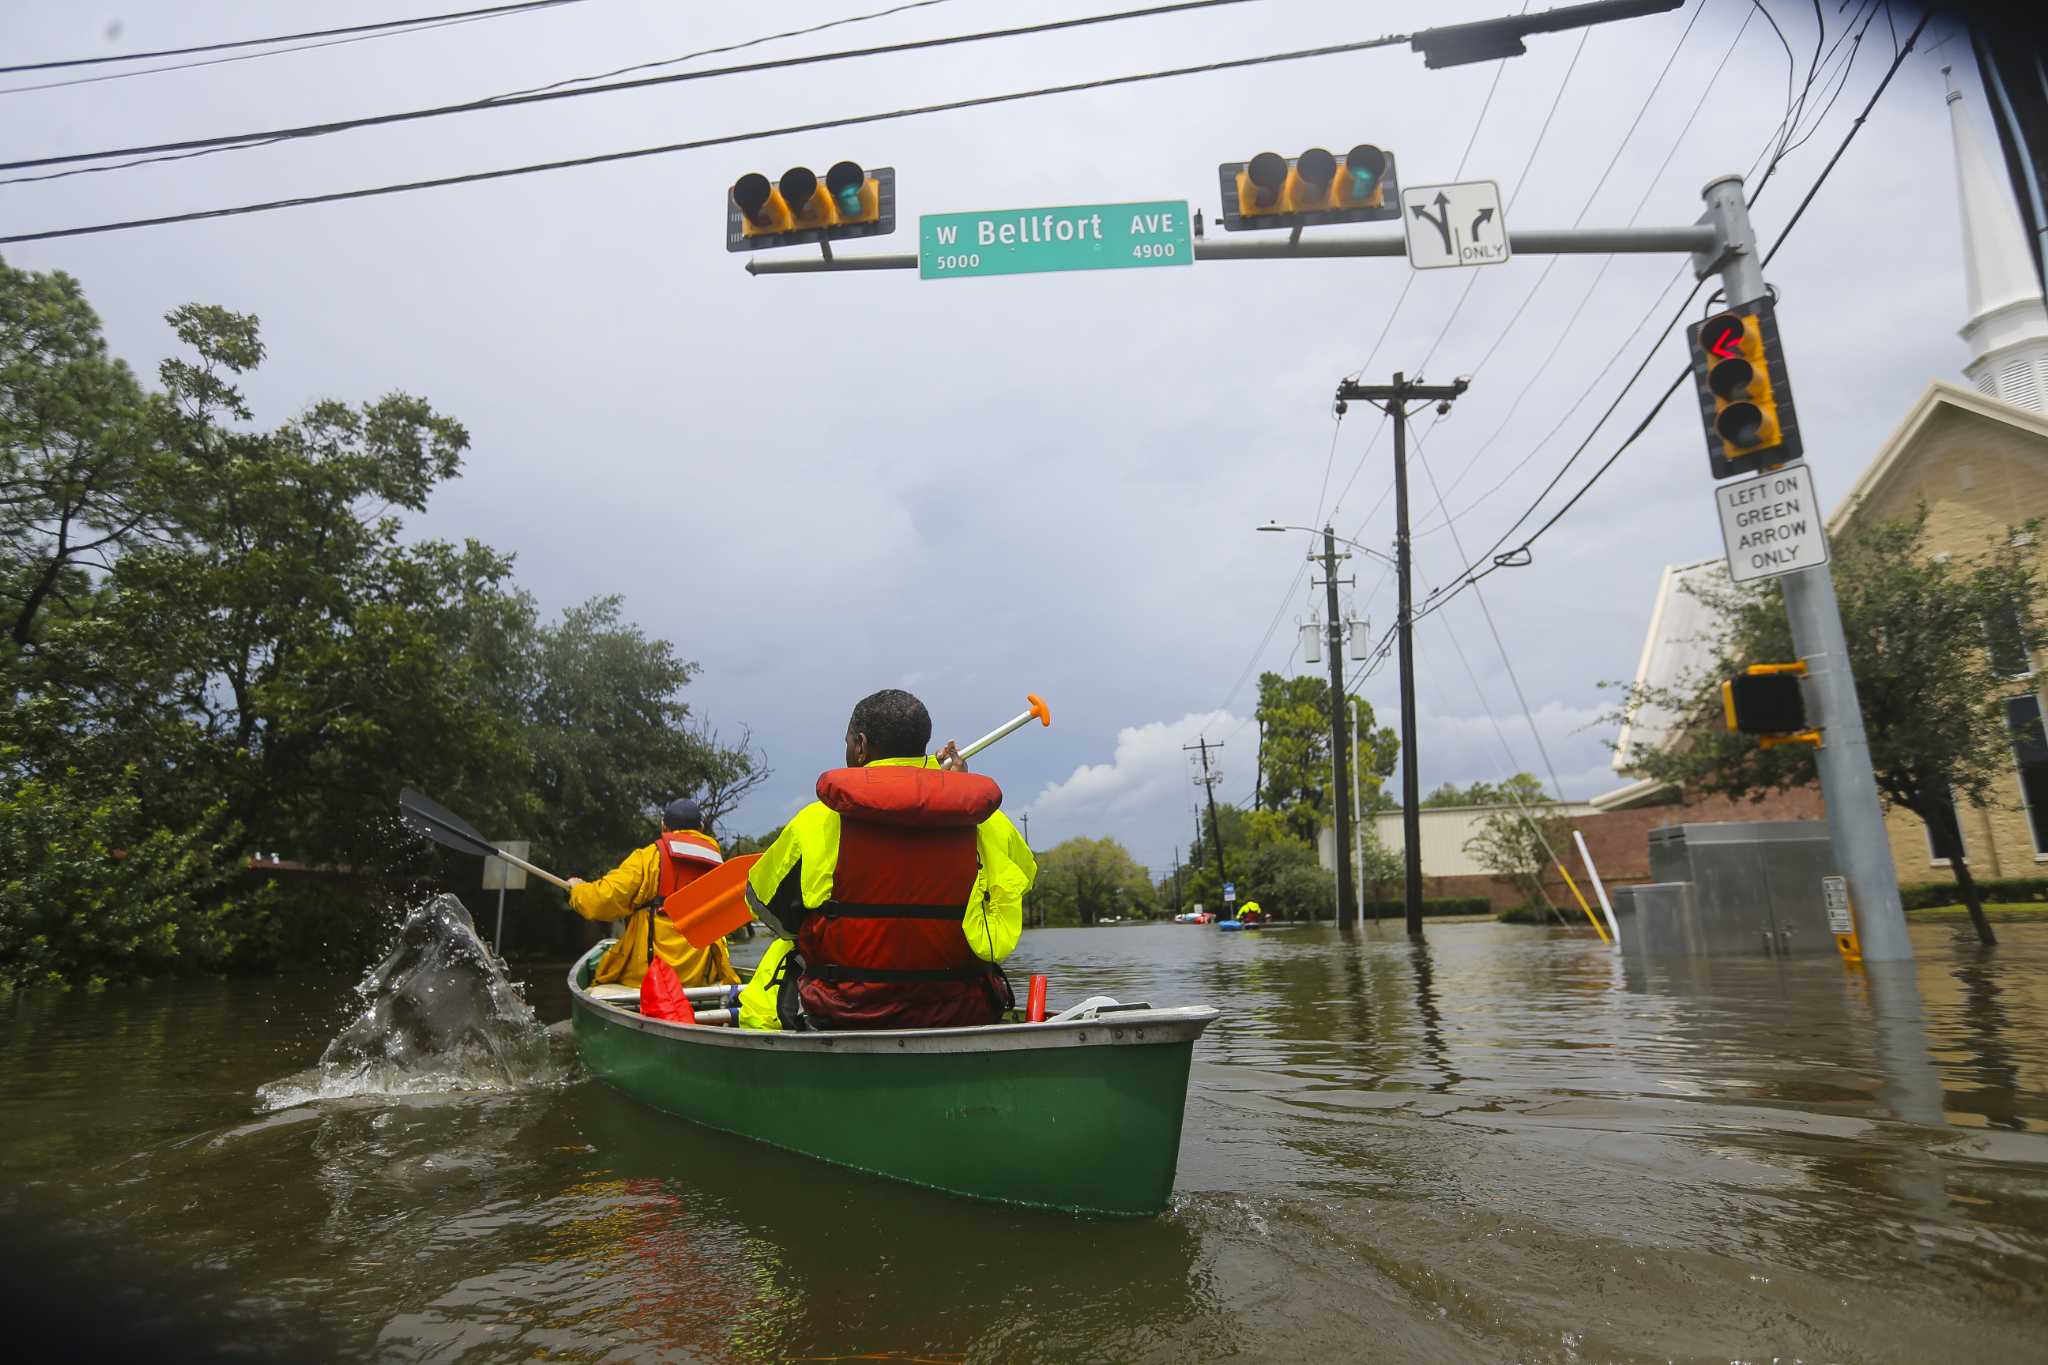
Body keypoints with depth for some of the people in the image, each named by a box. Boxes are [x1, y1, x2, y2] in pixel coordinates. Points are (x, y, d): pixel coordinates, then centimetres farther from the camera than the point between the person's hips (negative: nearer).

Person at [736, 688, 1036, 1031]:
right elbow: (1026, 870, 15)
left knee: (781, 952, 29)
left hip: (840, 1017, -1)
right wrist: (961, 784, 17)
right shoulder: (989, 822, -7)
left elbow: (763, 901, 4)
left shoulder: (815, 823, -11)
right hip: (962, 1019, 2)